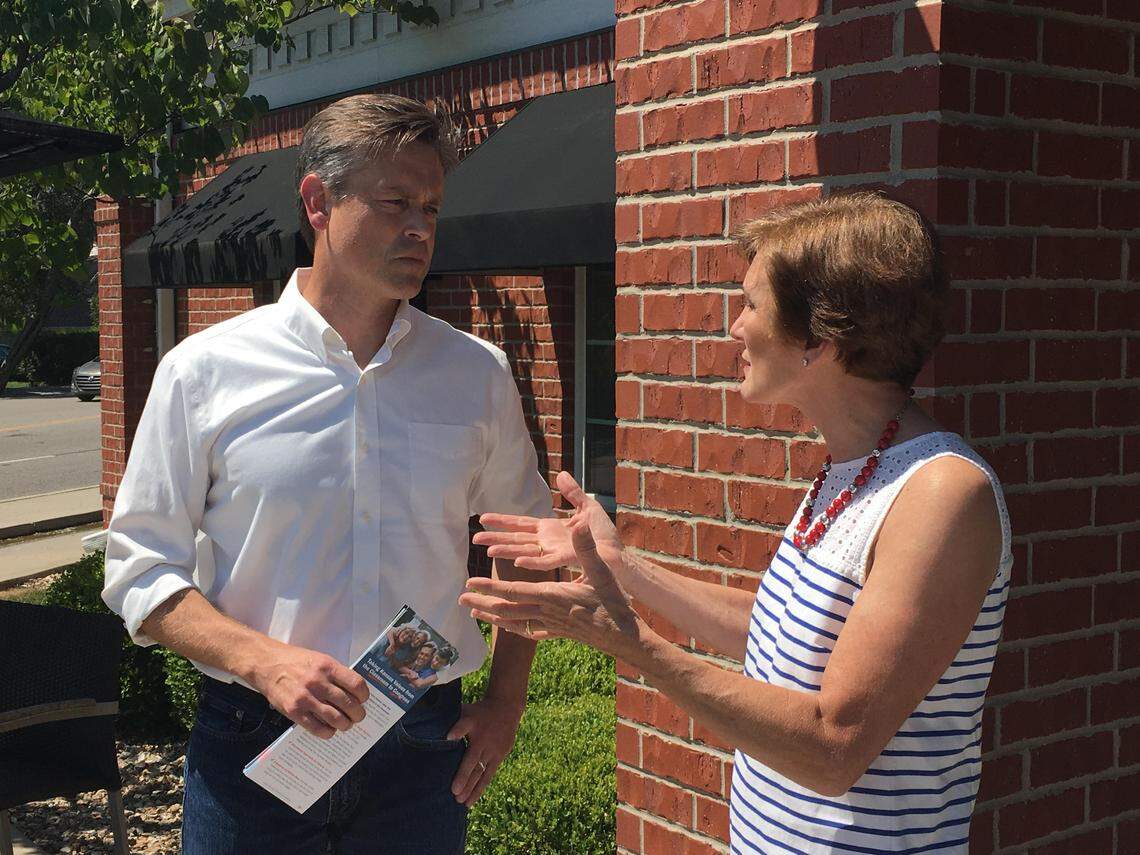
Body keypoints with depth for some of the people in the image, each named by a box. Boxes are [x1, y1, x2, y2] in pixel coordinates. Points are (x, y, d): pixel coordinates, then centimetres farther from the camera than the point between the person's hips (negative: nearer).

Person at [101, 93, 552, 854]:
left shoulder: (477, 374, 0)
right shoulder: (204, 371, -5)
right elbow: (141, 573, -3)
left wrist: (506, 702, 6)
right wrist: (266, 661, -18)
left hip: (425, 748, 2)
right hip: (252, 741, -1)